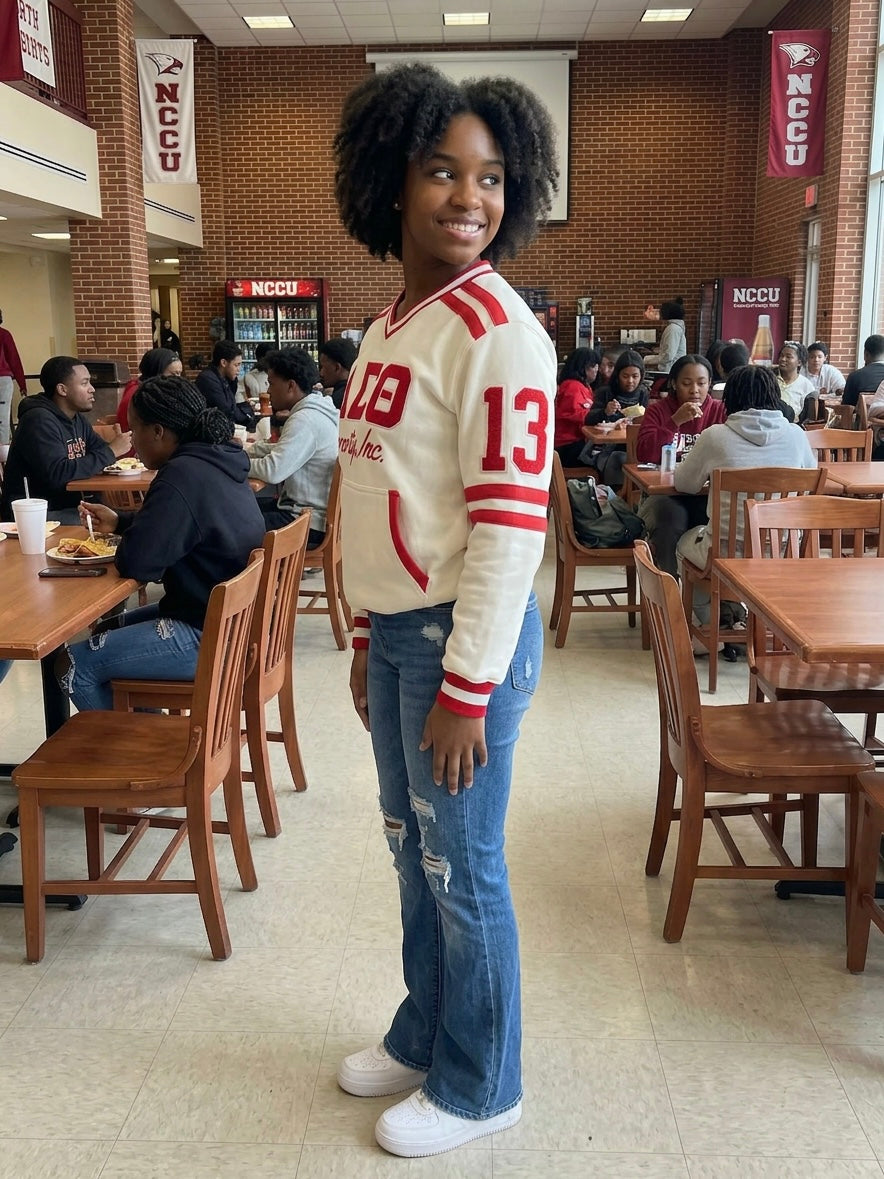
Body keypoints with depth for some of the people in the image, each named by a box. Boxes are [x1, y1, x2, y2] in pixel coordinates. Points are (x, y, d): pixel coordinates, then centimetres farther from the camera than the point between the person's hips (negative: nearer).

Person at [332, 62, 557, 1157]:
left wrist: (466, 690, -18)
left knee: (463, 870, 7)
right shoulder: (389, 324, 11)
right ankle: (424, 1036, 43)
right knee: (414, 855, 21)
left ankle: (479, 1087, 30)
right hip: (396, 633, 8)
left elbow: (510, 522, -19)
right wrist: (368, 638, 15)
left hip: (461, 639, -8)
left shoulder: (497, 330, -15)